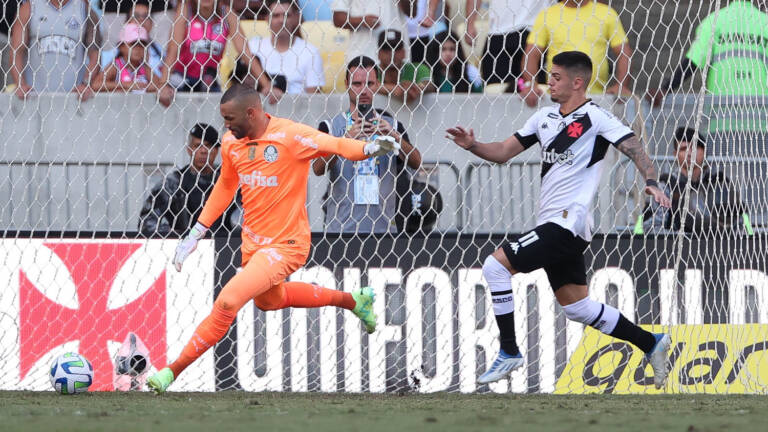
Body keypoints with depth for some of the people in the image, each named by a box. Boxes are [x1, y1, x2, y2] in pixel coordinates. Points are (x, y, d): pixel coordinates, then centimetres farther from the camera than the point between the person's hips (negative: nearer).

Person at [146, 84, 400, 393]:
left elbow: (336, 145, -30)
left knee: (228, 302, -21)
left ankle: (173, 371, -9)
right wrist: (196, 233, 16)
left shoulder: (290, 136, -22)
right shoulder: (231, 144, -1)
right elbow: (225, 186, 16)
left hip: (285, 246, -9)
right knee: (268, 300, 31)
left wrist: (370, 148, -51)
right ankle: (352, 300, 48)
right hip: (252, 241, 9)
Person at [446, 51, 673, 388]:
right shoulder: (545, 117, 16)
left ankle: (509, 352, -9)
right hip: (552, 224, 9)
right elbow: (503, 152, 18)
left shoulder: (595, 117, -7)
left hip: (568, 222, -9)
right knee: (577, 307, 13)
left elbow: (634, 148, -15)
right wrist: (472, 146, -1)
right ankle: (651, 344, 25)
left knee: (495, 266, -16)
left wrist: (651, 182, -32)